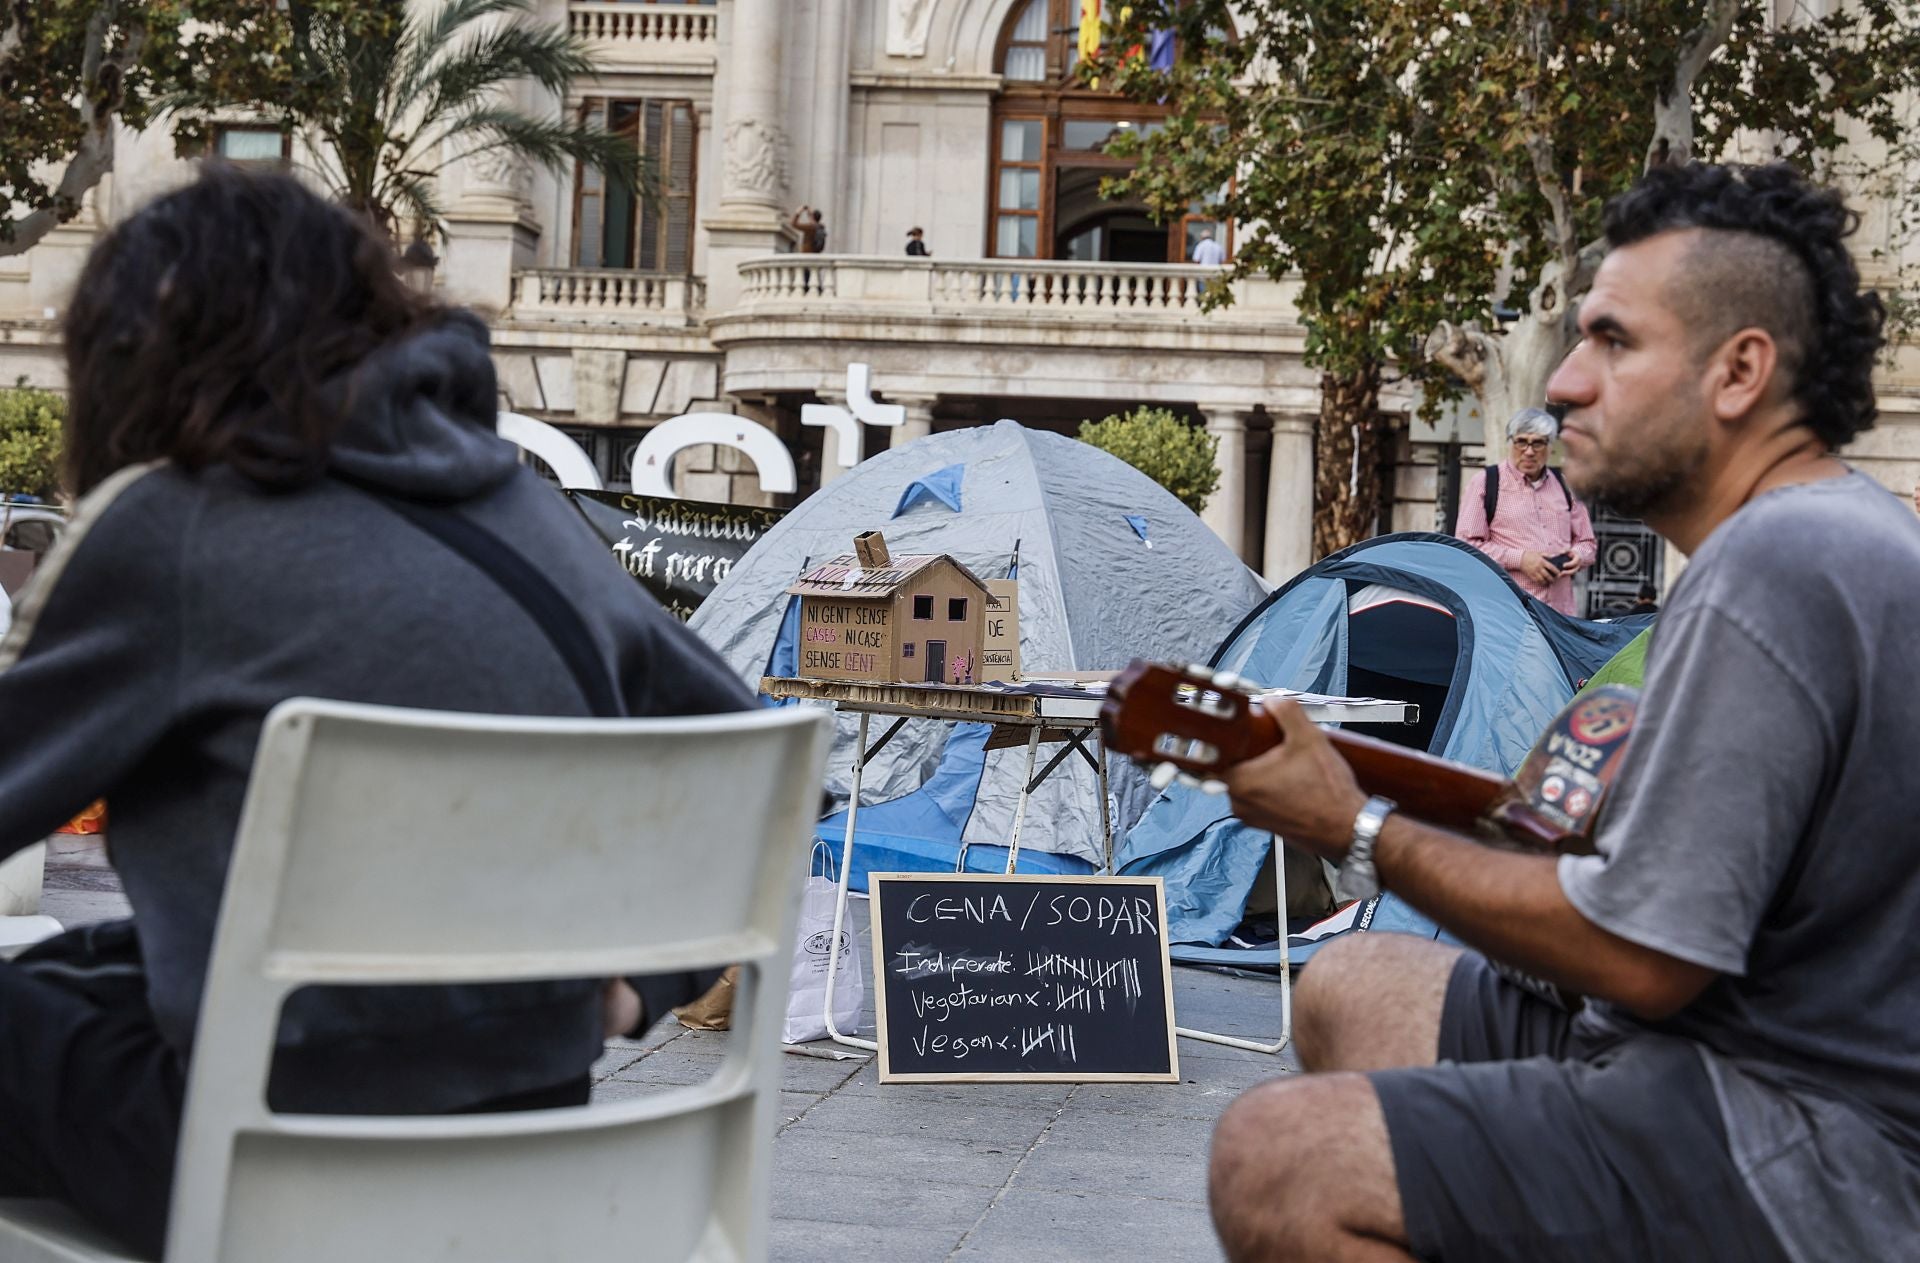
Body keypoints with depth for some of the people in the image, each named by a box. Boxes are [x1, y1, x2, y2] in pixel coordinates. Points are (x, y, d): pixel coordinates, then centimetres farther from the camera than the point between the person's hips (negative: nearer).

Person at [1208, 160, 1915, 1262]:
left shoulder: (1766, 574, -21)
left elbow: (1639, 956, -22)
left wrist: (1359, 831, -12)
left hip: (1815, 1166, -11)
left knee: (1276, 1162, -22)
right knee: (1351, 990, 17)